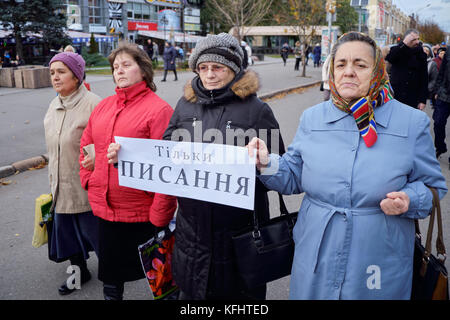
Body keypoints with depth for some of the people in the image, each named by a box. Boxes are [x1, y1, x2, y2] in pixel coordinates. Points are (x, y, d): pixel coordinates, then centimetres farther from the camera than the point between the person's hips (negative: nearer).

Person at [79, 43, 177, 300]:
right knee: (111, 278, 21)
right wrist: (89, 179, 9)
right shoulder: (103, 107, 8)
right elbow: (86, 144, 21)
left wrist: (159, 216, -19)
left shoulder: (159, 109, -13)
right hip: (105, 208, 6)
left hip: (143, 213, -6)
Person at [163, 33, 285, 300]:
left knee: (239, 290, 13)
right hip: (193, 225, 4)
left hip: (239, 225, -3)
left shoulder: (256, 109, -6)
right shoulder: (186, 104, 7)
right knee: (191, 288, 20)